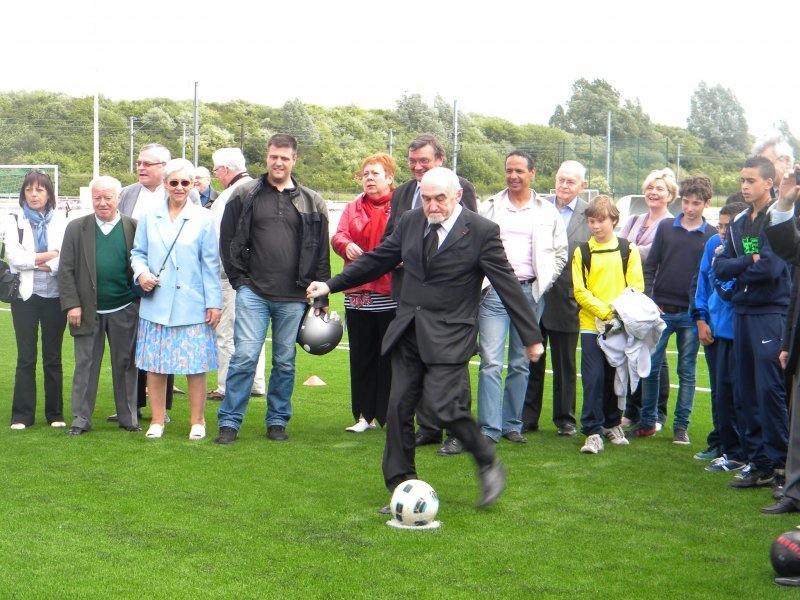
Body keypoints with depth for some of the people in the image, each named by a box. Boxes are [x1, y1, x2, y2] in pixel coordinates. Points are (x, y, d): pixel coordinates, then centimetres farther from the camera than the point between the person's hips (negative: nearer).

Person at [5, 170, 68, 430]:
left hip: (54, 294, 0)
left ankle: (55, 414, 12)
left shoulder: (60, 221, 6)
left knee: (53, 357, 5)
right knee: (26, 357, 0)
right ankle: (22, 415, 5)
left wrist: (34, 261, -13)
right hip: (24, 295, 0)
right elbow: (14, 257, -6)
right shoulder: (14, 221, 6)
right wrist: (50, 255, -9)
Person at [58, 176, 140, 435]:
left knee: (125, 365, 7)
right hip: (88, 311, 0)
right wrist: (71, 304, -7)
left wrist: (141, 300, -2)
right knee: (85, 365, 6)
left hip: (124, 311, 0)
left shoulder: (134, 227, 1)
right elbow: (66, 270, 2)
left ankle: (128, 418, 18)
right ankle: (81, 418, 14)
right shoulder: (76, 228, 3)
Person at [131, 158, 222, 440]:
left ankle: (197, 421, 13)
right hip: (155, 304, 2)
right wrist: (141, 273, -9)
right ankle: (157, 420, 17)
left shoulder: (203, 218, 3)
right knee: (154, 364, 5)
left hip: (192, 306, -2)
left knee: (196, 364, 0)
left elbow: (210, 264, 2)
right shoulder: (149, 217, 8)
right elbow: (138, 252, 13)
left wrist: (214, 303, -1)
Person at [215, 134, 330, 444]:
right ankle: (229, 422, 1)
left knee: (285, 361, 8)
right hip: (253, 292, -1)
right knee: (244, 355, -7)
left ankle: (278, 421, 20)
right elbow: (228, 240, 8)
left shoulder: (312, 202, 7)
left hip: (293, 297, 1)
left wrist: (321, 297, 6)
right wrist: (238, 278, 1)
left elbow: (321, 252, 9)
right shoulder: (245, 195, 4)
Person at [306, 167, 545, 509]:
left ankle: (488, 464, 8)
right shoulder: (410, 222, 9)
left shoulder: (482, 232, -6)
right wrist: (331, 285, 18)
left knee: (443, 407, -17)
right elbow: (377, 260, 19)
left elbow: (508, 285, -4)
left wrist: (531, 337, -3)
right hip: (407, 334, 6)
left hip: (449, 337, -6)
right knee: (399, 409, 3)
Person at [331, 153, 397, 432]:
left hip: (391, 294, -4)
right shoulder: (352, 209, 15)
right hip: (358, 293, 4)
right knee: (361, 356, 7)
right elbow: (338, 236, 3)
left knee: (391, 357, 0)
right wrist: (347, 245, -20)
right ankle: (365, 415, 14)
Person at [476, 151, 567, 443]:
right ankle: (489, 429, -7)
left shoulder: (547, 212, 8)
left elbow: (560, 253, 12)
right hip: (494, 290, -1)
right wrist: (481, 282, -1)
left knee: (521, 363, 7)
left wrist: (542, 284, 3)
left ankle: (512, 424, 16)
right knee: (490, 361, -8)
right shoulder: (490, 207, 7)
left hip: (530, 292, 1)